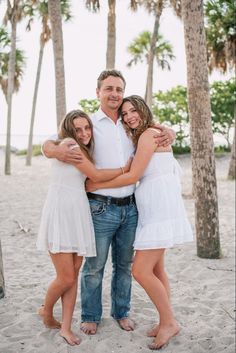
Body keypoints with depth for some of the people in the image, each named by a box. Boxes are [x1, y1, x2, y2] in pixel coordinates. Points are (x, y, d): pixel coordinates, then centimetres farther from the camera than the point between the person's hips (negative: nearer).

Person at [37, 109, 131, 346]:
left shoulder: (83, 150, 20)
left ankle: (66, 327, 16)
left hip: (79, 213, 8)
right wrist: (125, 168, 3)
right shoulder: (68, 144, -8)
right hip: (60, 213, -8)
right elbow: (95, 175, -9)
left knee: (74, 275, 6)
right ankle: (46, 311, 23)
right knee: (66, 278, -5)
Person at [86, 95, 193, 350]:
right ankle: (166, 322, 24)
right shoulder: (141, 137, 19)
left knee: (141, 271, -12)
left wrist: (96, 185, -8)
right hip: (152, 210, 11)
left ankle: (169, 322, 3)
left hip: (160, 209, -11)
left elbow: (133, 176, -15)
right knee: (156, 268, 14)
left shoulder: (149, 134, -11)